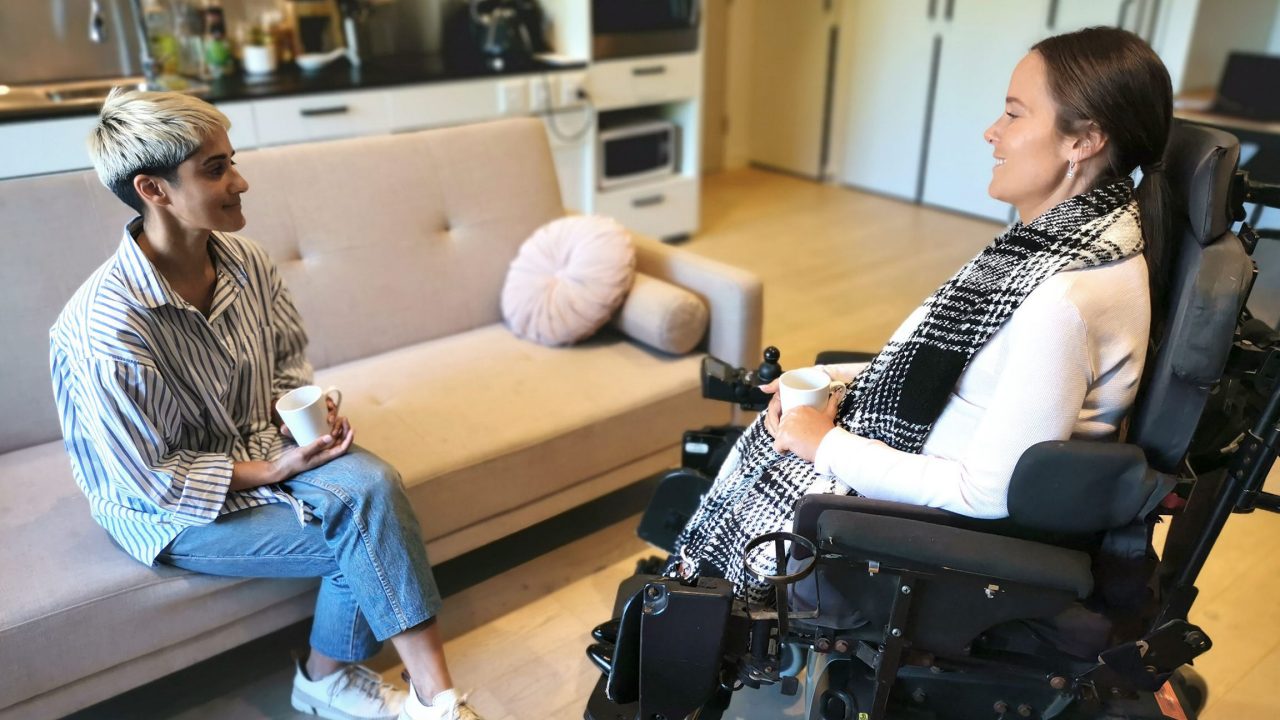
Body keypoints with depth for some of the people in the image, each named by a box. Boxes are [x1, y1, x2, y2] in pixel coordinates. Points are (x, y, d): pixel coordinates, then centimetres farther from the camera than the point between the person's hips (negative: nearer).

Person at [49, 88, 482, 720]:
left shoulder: (247, 264, -6)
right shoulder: (105, 325, -27)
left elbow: (288, 364, 10)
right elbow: (149, 478, -19)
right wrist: (271, 472, -19)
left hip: (261, 446, 6)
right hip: (171, 508, -5)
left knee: (371, 484, -24)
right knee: (364, 532, -19)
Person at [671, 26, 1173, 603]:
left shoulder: (1066, 301, -32)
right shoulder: (1079, 229, -2)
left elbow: (989, 492, -28)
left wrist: (828, 447, -19)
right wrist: (844, 382, 0)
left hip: (963, 517, -8)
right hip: (939, 465, 8)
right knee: (760, 442, 13)